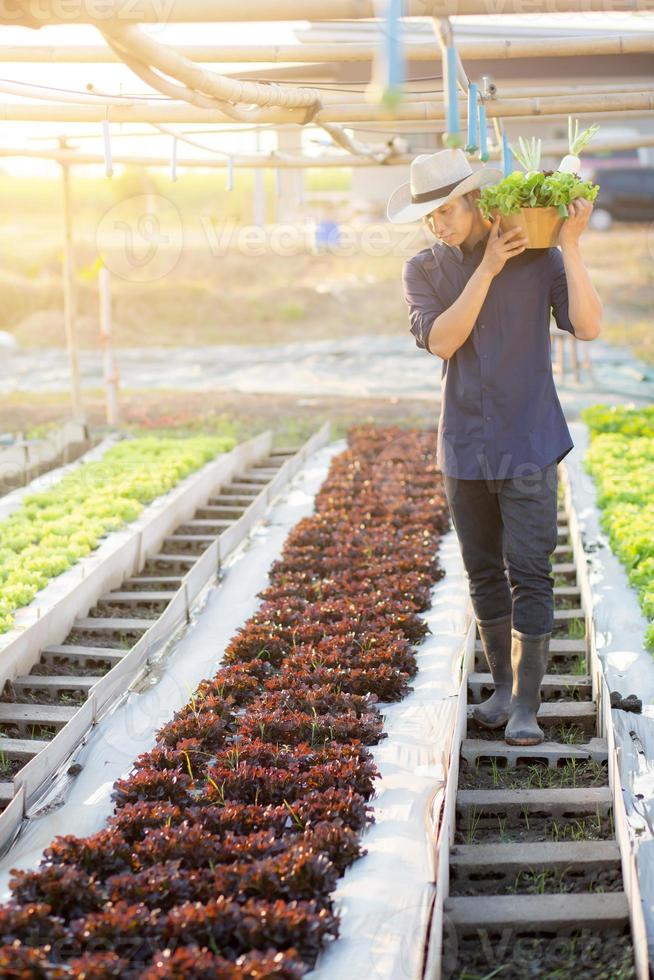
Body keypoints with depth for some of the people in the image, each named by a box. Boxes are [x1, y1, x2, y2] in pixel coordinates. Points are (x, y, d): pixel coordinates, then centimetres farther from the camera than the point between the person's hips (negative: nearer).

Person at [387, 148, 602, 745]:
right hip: (464, 448, 3)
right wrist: (488, 269, -15)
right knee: (484, 575, 12)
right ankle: (503, 688, 28)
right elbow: (438, 340, -13)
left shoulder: (538, 258, -4)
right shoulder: (423, 271, 4)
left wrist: (570, 246, -19)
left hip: (527, 444, -3)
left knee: (529, 575, -5)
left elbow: (588, 326, -14)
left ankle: (526, 706, 4)